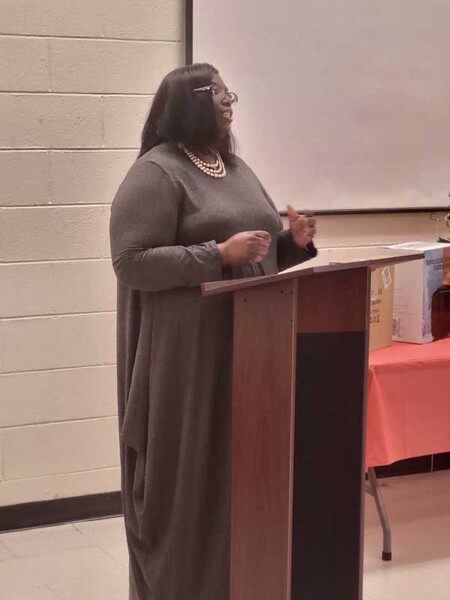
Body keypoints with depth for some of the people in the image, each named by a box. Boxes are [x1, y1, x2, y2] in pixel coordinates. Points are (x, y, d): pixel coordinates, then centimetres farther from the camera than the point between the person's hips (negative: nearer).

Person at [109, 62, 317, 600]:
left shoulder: (237, 168, 15)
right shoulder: (155, 173, -11)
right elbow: (131, 262, -19)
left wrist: (293, 241, 1)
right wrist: (219, 254, -23)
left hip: (248, 344, 8)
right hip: (186, 354, -8)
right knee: (190, 473, 0)